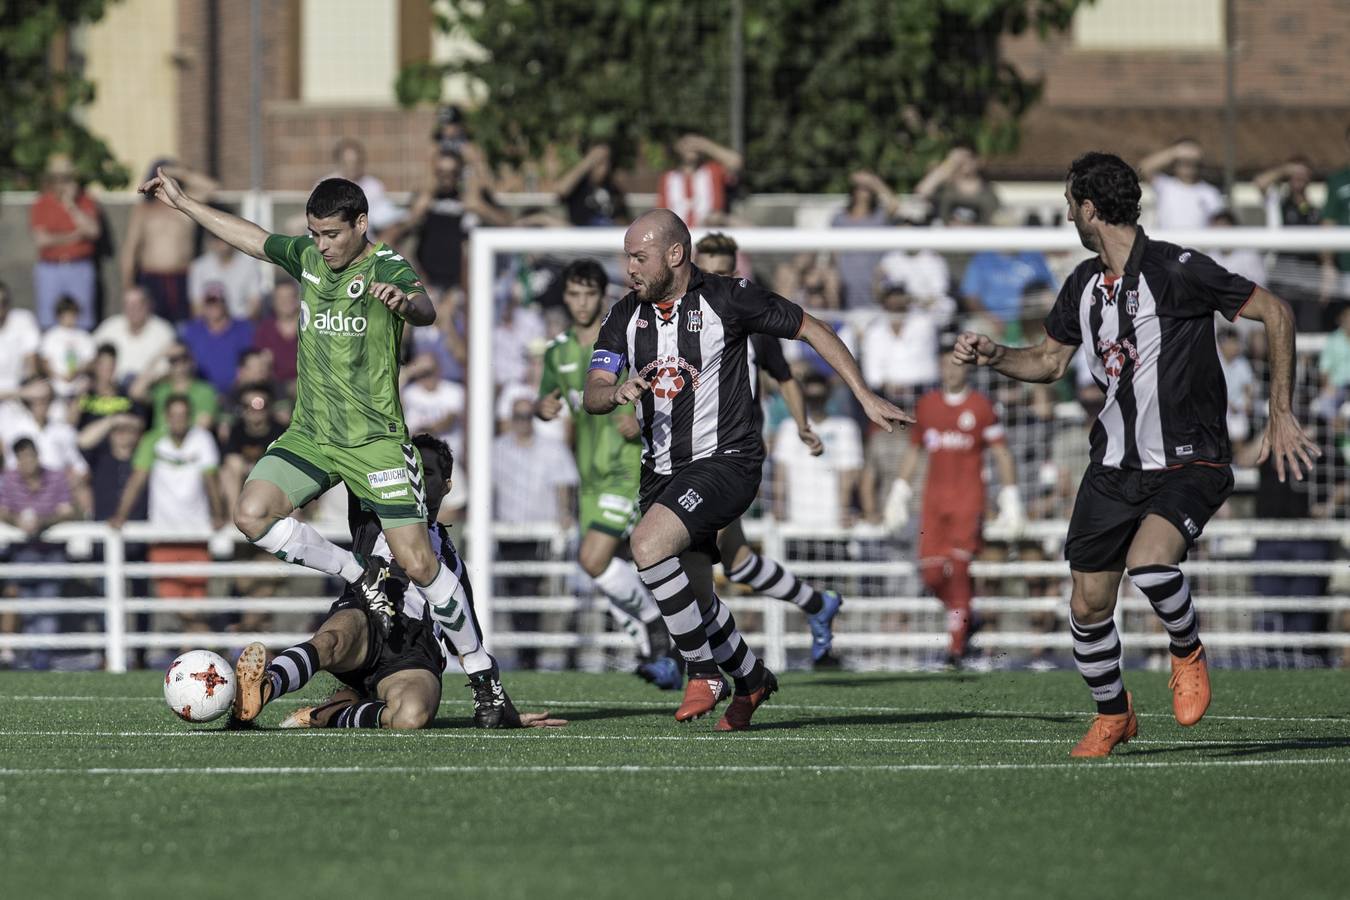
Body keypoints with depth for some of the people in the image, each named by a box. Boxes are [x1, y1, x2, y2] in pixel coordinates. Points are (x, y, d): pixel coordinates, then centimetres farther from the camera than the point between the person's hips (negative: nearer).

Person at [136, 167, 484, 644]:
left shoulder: (385, 268, -13)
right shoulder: (308, 256, 6)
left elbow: (426, 311, -34)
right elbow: (251, 236, 23)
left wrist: (404, 302, -58)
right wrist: (182, 202, 30)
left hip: (374, 439, -6)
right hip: (309, 435, 6)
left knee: (417, 563, -10)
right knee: (251, 515, -17)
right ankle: (361, 576, 3)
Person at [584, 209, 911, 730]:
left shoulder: (727, 300, -10)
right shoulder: (626, 316, 4)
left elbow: (811, 329, 0)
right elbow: (591, 397, -2)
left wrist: (865, 397, -3)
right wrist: (616, 392, -27)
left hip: (725, 462, -6)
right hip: (662, 470, 6)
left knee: (647, 544, -27)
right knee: (694, 597, 11)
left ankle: (703, 669, -13)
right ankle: (750, 679, 37)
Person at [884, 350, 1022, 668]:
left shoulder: (981, 406, 1)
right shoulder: (927, 405, 12)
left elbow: (1002, 454, 3)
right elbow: (914, 452, 21)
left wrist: (1010, 499, -2)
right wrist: (899, 494, 17)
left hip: (968, 500, -4)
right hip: (934, 500, 4)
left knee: (958, 571, -12)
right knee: (931, 573, -4)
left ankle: (956, 647, -8)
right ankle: (964, 616, 23)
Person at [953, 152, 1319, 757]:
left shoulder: (1174, 271, -16)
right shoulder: (1084, 284, 6)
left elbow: (1275, 313, -12)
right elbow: (1050, 361, 23)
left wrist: (1280, 415, -14)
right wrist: (994, 356, 3)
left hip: (1190, 464, -7)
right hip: (1115, 468, 7)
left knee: (1148, 564, -32)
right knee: (1088, 606, 3)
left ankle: (1187, 651, 0)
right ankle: (1112, 714, 28)